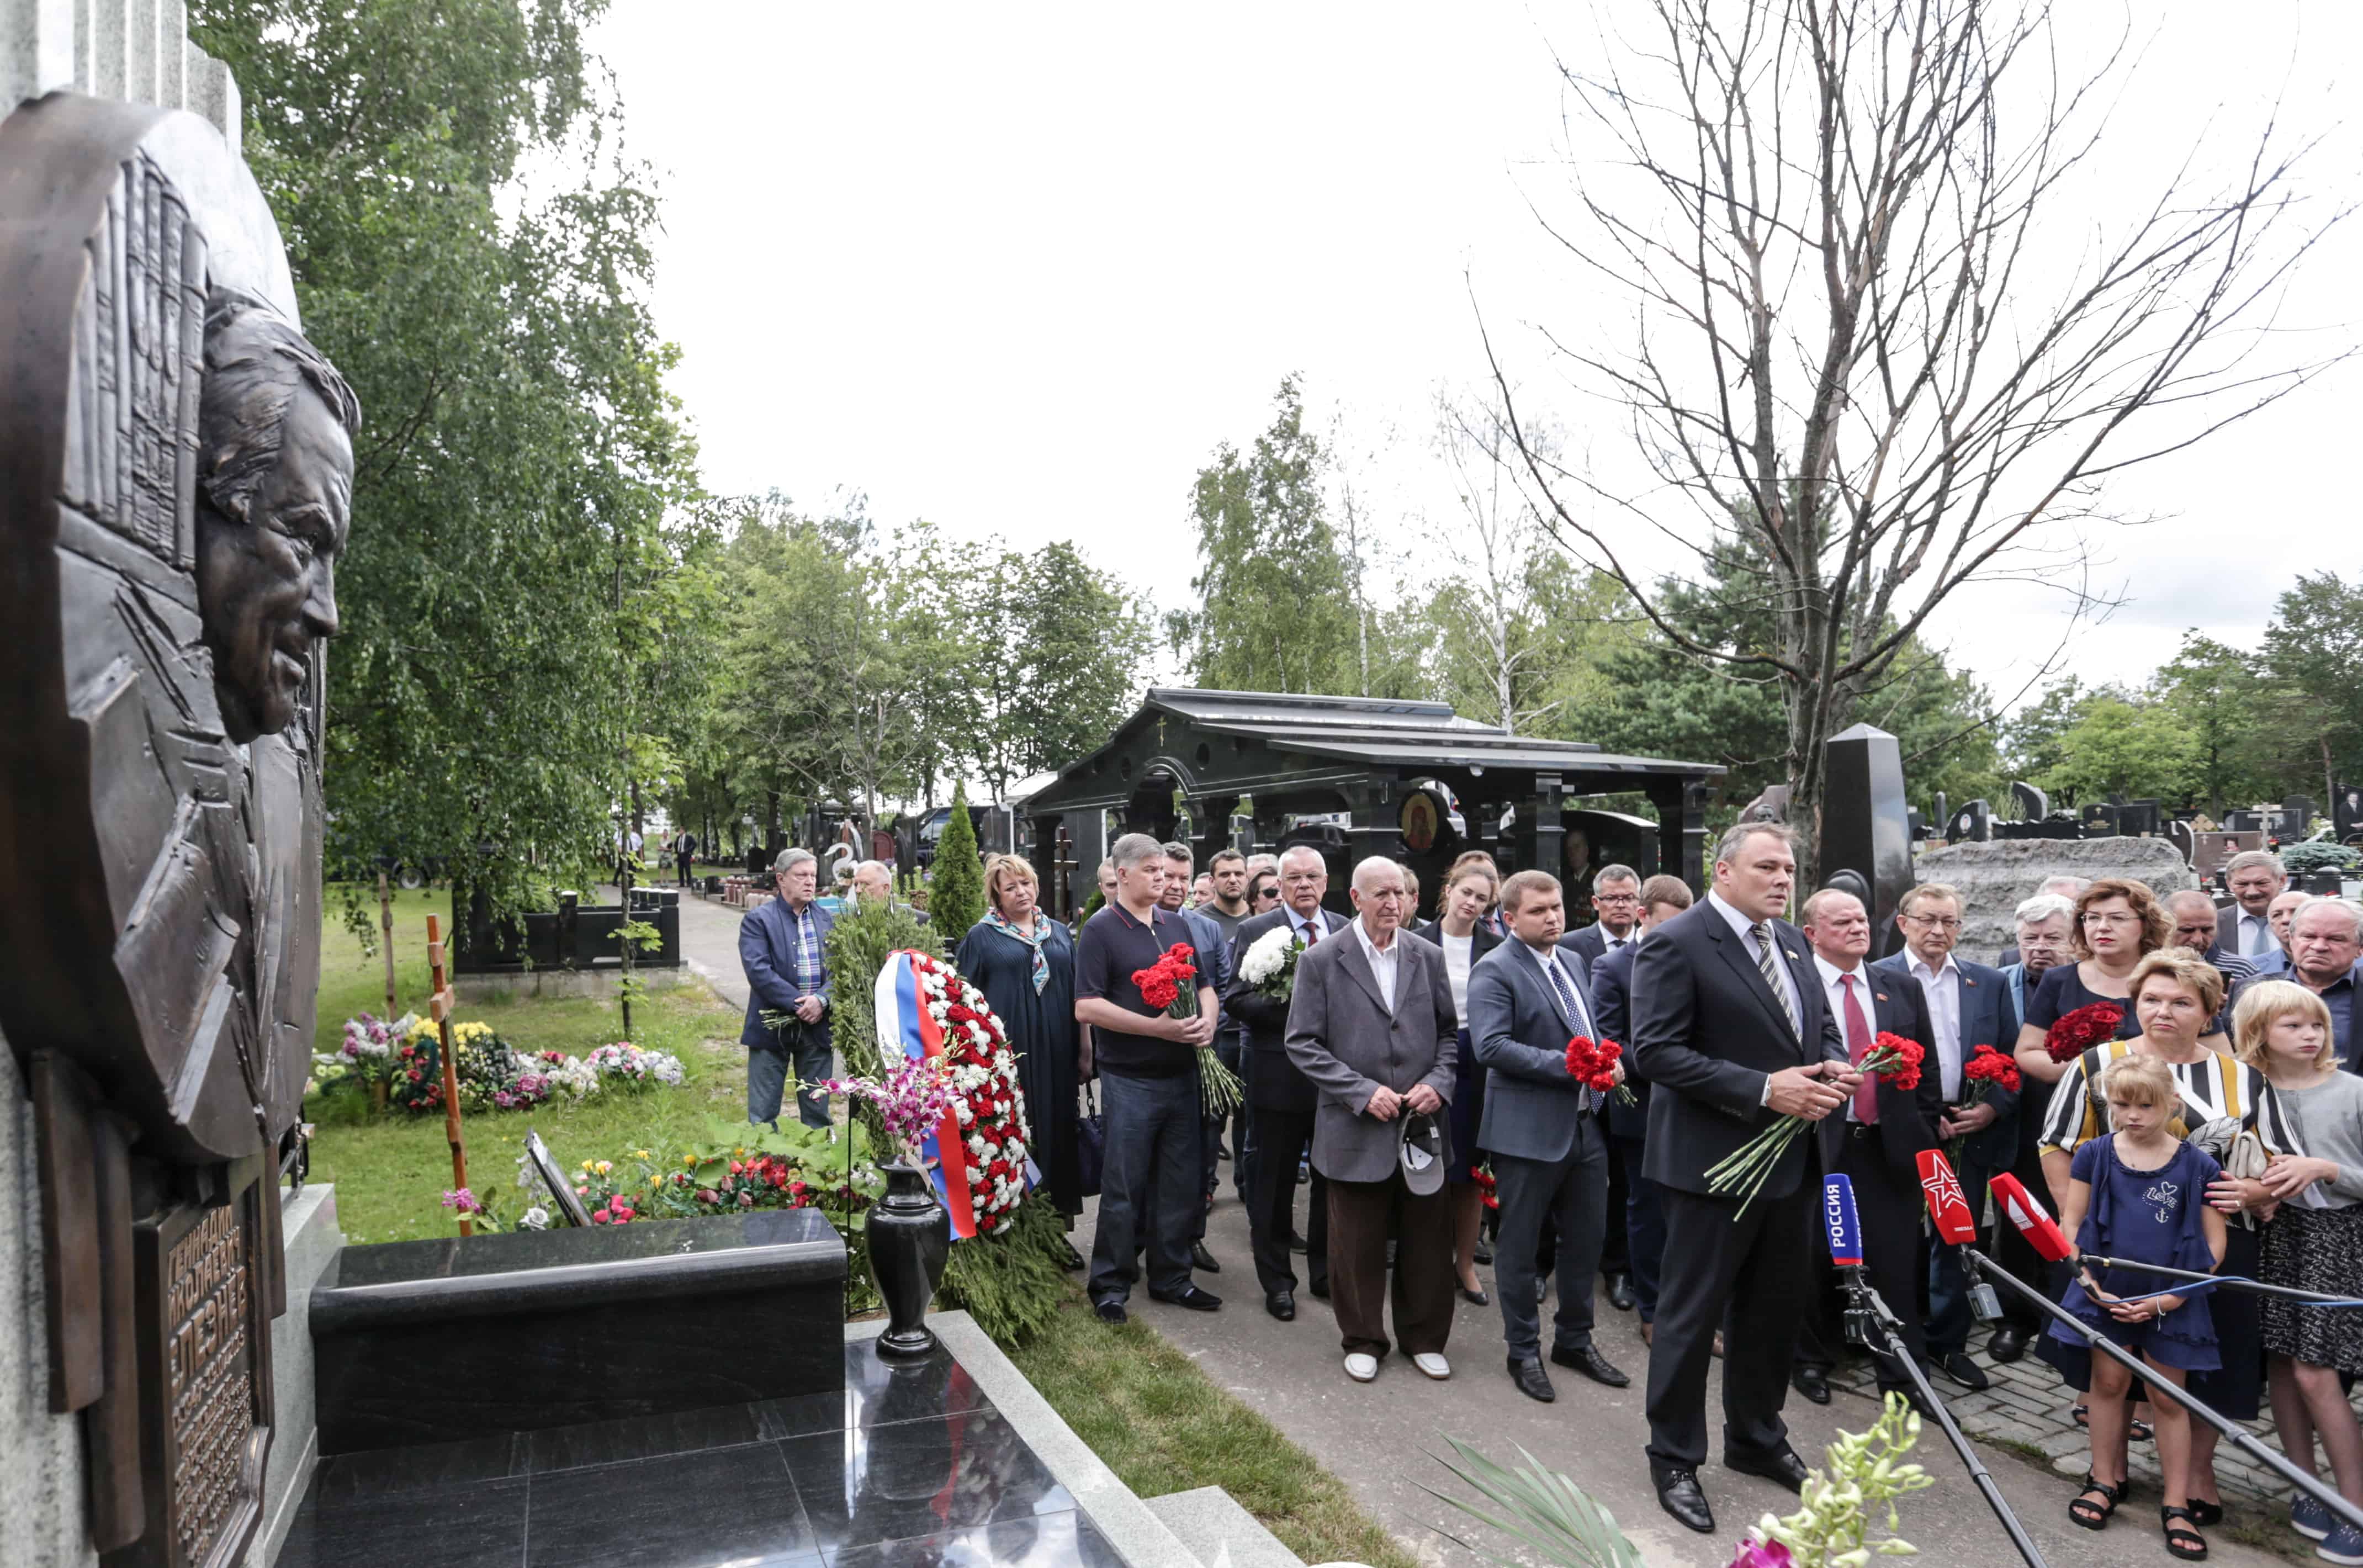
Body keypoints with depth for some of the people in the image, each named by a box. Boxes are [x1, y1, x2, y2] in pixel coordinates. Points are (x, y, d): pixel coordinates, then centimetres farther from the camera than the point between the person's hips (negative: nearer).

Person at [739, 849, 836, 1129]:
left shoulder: (828, 921, 11)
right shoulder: (757, 920, -3)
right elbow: (758, 970, -15)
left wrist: (821, 1000, -16)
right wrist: (798, 1003, -19)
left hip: (817, 1026, 4)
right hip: (773, 1028, -4)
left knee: (817, 1112, 11)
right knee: (762, 1115, 4)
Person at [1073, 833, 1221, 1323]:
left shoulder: (1176, 926, 11)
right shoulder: (1102, 930, -8)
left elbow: (1204, 985, 18)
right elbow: (1086, 1007, -16)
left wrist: (1208, 1020, -5)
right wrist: (1158, 1028, -21)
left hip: (1181, 1076, 6)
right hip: (1129, 1080, -6)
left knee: (1179, 1185, 13)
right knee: (1123, 1189, 3)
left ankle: (1171, 1278, 27)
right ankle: (1109, 1287, 18)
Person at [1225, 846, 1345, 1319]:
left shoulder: (1346, 931, 6)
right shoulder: (1254, 932, -4)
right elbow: (1236, 1001, -10)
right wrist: (1291, 1006, -22)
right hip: (1281, 1076, -3)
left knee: (1333, 1180, 14)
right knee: (1275, 1184, 8)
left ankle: (1326, 1271, 30)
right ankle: (1277, 1281, 21)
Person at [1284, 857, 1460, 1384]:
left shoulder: (1428, 957, 5)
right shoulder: (1321, 960, -5)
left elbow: (1451, 1031, 11)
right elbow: (1303, 1044, -7)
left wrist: (1438, 1082, -7)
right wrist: (1363, 1092, -14)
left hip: (1423, 1124, 3)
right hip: (1356, 1130, -3)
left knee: (1428, 1241, 12)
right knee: (1358, 1247, 9)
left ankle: (1424, 1337, 31)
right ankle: (1363, 1341, 28)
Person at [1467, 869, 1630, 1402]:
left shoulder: (1571, 962, 12)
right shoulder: (1494, 971, -13)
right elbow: (1491, 1045, -23)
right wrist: (1569, 1065, -25)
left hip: (1586, 1124, 7)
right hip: (1530, 1132, -7)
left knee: (1586, 1241, 17)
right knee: (1519, 1249, 7)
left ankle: (1574, 1341, 34)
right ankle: (1523, 1353, 22)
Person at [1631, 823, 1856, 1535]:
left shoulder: (1791, 940, 9)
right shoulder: (1675, 944, -16)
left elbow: (1822, 1025, 18)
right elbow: (1655, 1051, -22)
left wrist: (1835, 1066, -5)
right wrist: (1763, 1090, -25)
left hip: (1794, 1158, 8)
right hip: (1715, 1162, -8)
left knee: (1779, 1307, 20)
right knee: (1692, 1314, 6)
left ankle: (1756, 1438, 40)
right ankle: (1674, 1457, 23)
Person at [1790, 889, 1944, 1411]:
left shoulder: (1903, 989, 9)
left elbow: (1926, 1069, 12)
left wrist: (1926, 1134, 8)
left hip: (1890, 1147, 3)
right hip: (1819, 1146, -3)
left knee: (1896, 1264, 5)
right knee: (1817, 1260, 9)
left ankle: (1903, 1375, 18)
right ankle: (1812, 1361, 27)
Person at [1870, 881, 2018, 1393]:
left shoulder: (1990, 983, 9)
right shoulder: (1876, 979, -4)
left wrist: (1991, 1108, -6)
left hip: (1971, 1133, 3)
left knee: (1956, 1240, 11)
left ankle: (1948, 1342, 24)